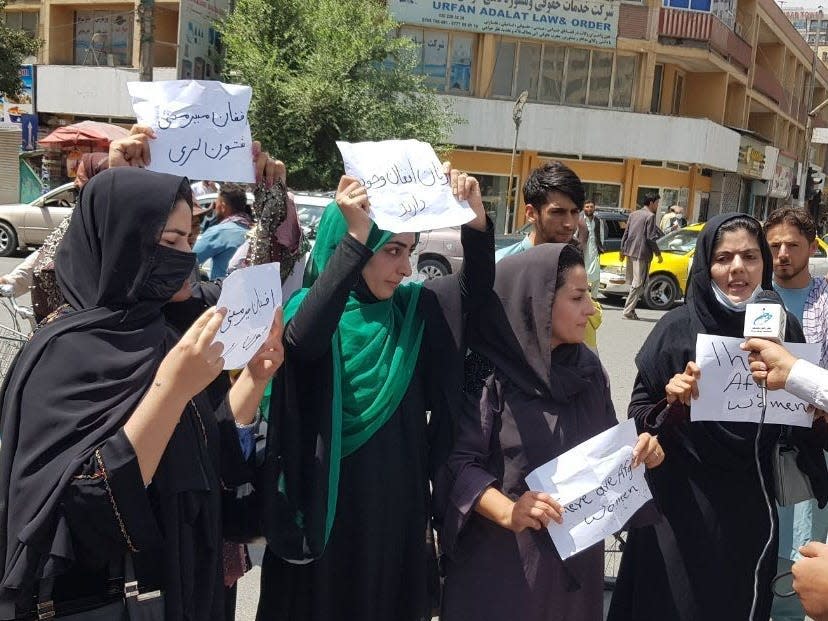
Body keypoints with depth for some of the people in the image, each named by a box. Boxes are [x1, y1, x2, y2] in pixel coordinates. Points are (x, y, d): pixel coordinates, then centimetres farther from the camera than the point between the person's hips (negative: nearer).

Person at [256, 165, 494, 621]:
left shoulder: (410, 308, 3)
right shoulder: (308, 309, -14)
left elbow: (475, 286, -4)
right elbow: (302, 342, -36)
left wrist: (475, 219, -22)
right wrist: (356, 240, -44)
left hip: (395, 502, 5)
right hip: (327, 506, -5)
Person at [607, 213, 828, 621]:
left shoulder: (783, 328, -2)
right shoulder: (678, 327, -10)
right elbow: (638, 416, -7)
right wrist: (673, 404, -25)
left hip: (752, 510, 3)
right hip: (683, 509, -3)